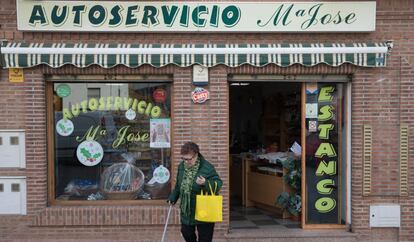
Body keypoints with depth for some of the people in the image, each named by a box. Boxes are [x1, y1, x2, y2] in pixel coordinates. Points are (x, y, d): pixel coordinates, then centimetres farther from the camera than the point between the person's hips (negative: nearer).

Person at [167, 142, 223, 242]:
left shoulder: (207, 167, -19)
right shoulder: (181, 166, 2)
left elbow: (218, 184, -20)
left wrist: (205, 183, -36)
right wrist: (172, 197, 16)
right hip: (186, 211, 6)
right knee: (186, 233, 18)